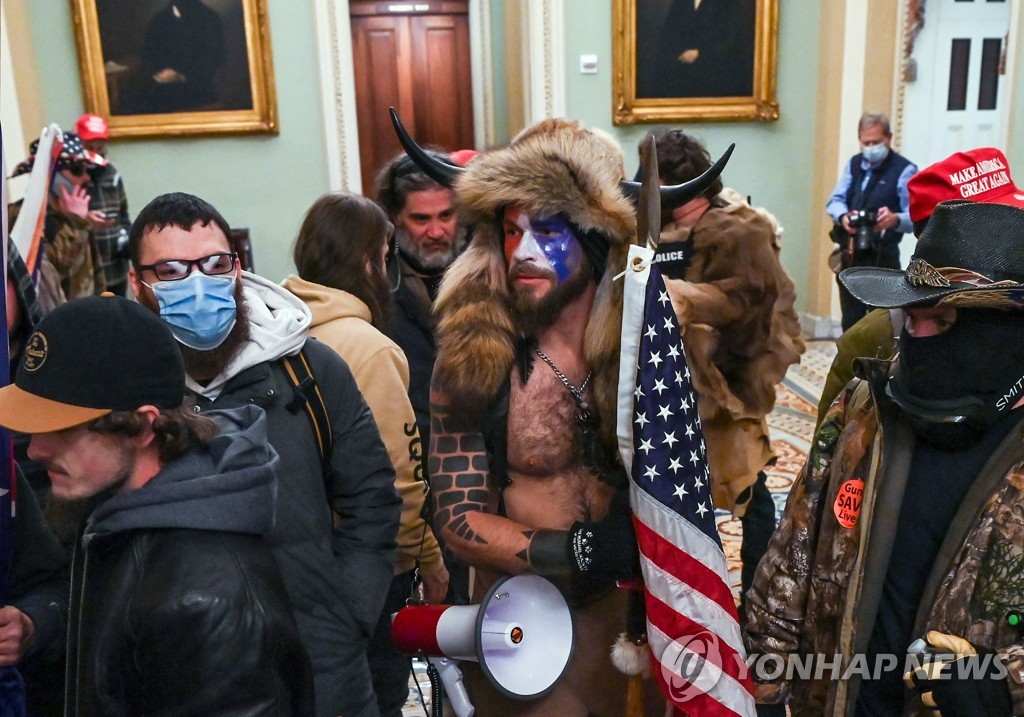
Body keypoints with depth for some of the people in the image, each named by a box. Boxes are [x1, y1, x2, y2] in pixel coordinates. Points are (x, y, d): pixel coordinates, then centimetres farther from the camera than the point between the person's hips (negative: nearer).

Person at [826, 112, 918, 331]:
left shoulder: (904, 170, -7)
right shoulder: (854, 164, 13)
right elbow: (835, 200, 5)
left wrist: (895, 219, -37)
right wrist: (843, 216, -18)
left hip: (882, 257, -6)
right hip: (849, 255, 6)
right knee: (850, 320, 13)